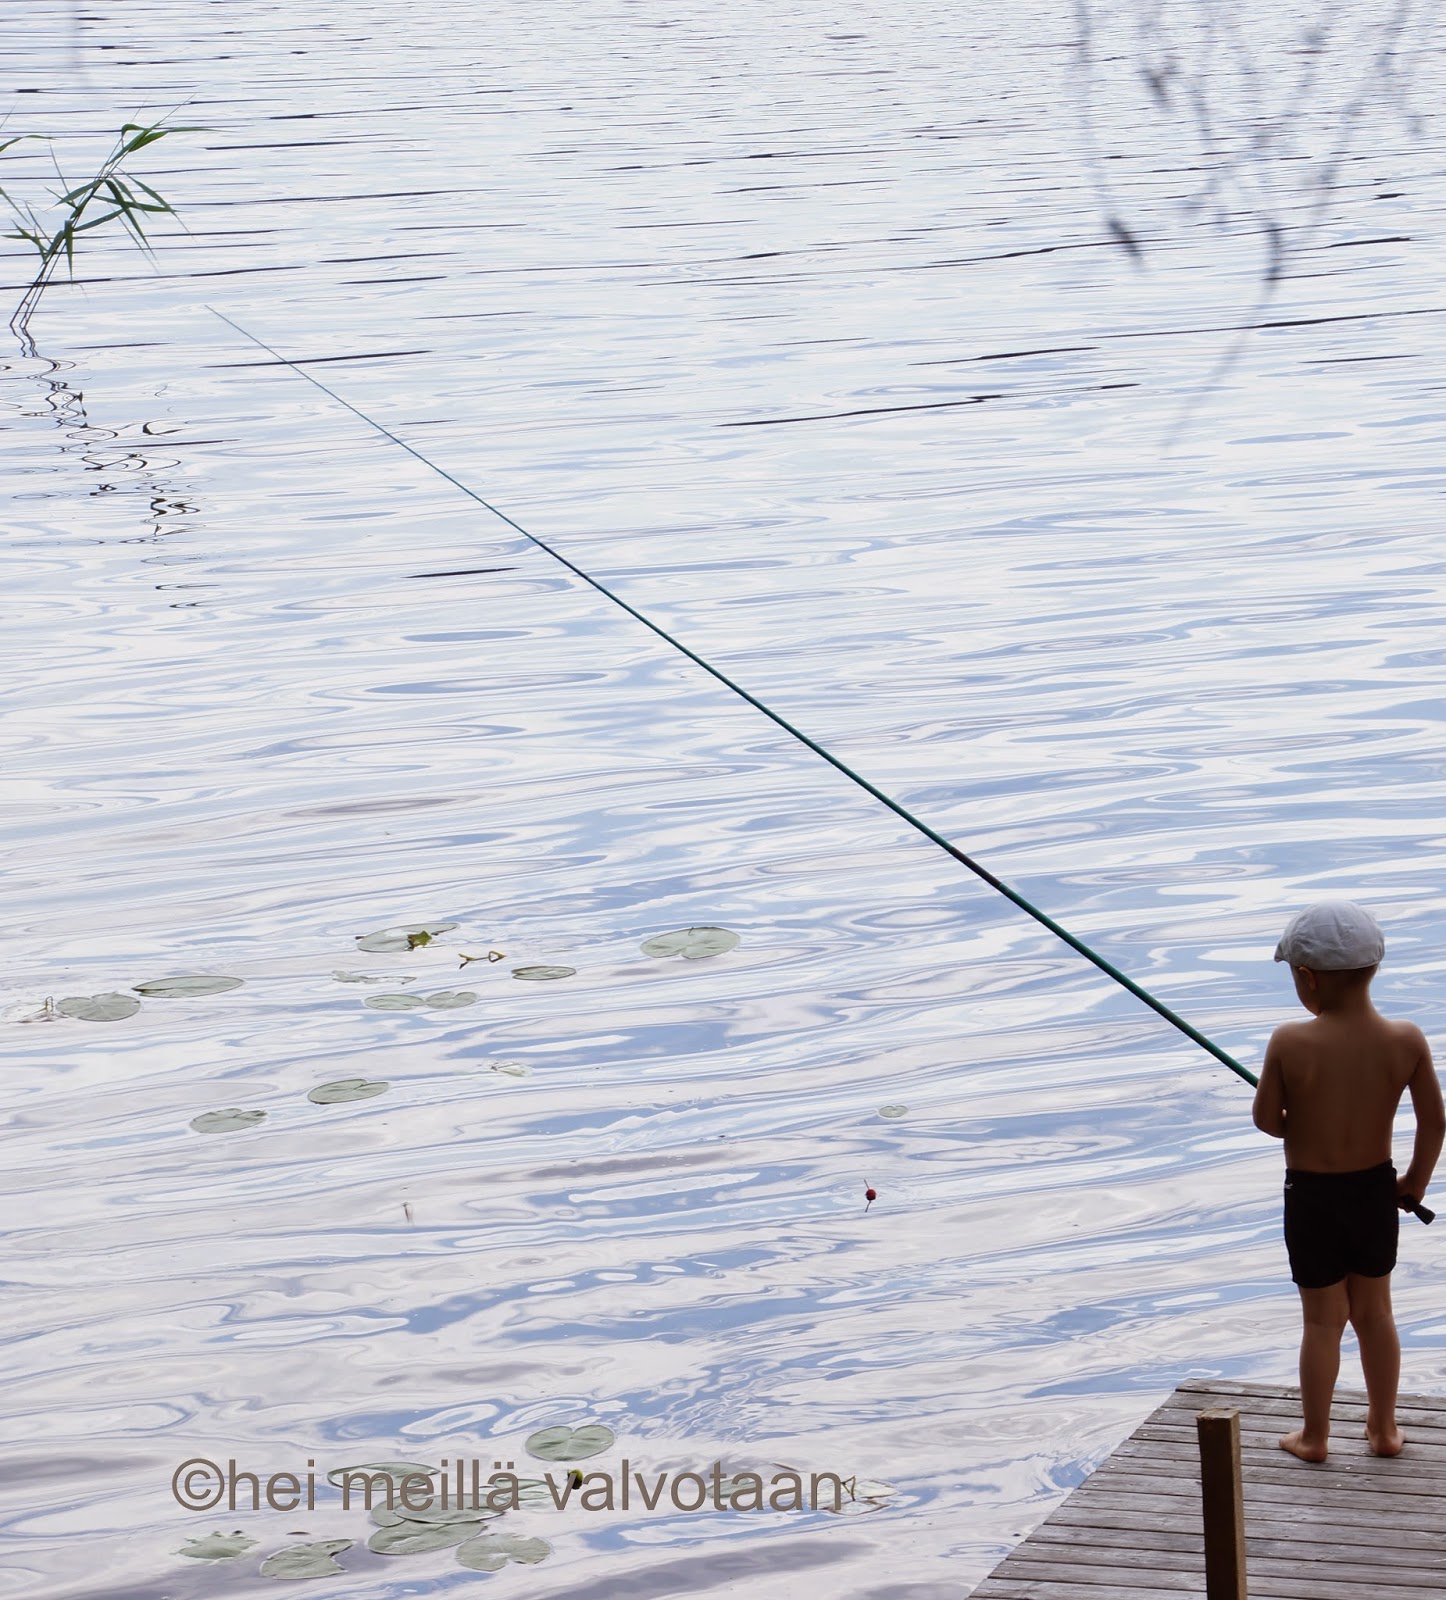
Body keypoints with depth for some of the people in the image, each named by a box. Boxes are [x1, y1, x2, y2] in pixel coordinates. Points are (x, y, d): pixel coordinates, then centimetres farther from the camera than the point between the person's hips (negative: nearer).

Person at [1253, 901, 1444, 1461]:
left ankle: (1313, 1435, 25)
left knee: (1322, 1319, 12)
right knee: (1374, 1311, 20)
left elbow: (1266, 1119, -12)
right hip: (1376, 1190, 3)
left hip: (1312, 1196, -3)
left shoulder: (1290, 1043, -23)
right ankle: (1384, 1428, 30)